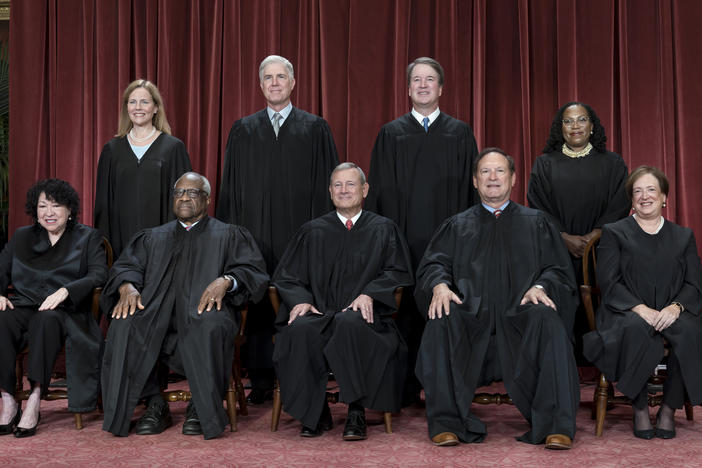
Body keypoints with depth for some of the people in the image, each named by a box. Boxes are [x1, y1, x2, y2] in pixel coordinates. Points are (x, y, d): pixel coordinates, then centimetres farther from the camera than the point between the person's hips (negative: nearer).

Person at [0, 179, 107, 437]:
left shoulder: (88, 237, 12)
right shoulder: (21, 237, 23)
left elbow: (98, 275, -3)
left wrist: (65, 291, -20)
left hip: (65, 312, -3)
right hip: (24, 306, 3)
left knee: (47, 320, -38)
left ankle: (35, 400, -37)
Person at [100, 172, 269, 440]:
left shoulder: (229, 235, 20)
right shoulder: (153, 238, 29)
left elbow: (253, 270, 5)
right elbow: (126, 266, 16)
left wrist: (226, 281, -16)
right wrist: (127, 286, -8)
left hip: (204, 308, -2)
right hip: (157, 312, 3)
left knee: (209, 326, -38)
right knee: (125, 325, -30)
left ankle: (201, 407, -20)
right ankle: (154, 405, -18)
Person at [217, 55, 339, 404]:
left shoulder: (315, 129, 7)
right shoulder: (243, 130, 12)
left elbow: (326, 183, 3)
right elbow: (231, 186, 11)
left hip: (299, 232, -1)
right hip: (254, 232, 2)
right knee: (257, 306, 2)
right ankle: (260, 381, 11)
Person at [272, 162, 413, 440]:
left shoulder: (383, 230, 15)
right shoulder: (313, 232, 19)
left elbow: (399, 272, 5)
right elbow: (286, 275, 14)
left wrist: (369, 294, -13)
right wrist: (300, 300, -8)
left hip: (363, 315, -2)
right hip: (319, 314, 2)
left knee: (350, 323, -38)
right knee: (300, 329, -34)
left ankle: (356, 413, -28)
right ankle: (316, 414, -20)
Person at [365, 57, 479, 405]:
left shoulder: (460, 133, 10)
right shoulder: (391, 134, 10)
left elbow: (470, 188, 8)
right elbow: (380, 190, 8)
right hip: (403, 239, 0)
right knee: (406, 310, 1)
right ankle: (406, 387, 11)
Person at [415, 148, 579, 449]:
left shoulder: (536, 223, 20)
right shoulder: (456, 226, 22)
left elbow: (558, 269, 10)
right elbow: (433, 264, 9)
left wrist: (540, 287, -13)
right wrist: (440, 285, -15)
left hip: (519, 320, 0)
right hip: (471, 319, 1)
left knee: (547, 320, -34)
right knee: (441, 321, -32)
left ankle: (556, 427, -32)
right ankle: (446, 423, -27)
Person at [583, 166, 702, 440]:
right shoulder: (614, 233, 13)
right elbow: (608, 282, 0)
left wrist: (675, 307, -14)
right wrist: (640, 308, -17)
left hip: (670, 314, 2)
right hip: (626, 313, -2)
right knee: (636, 328, -38)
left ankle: (669, 409, -18)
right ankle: (639, 409, -21)